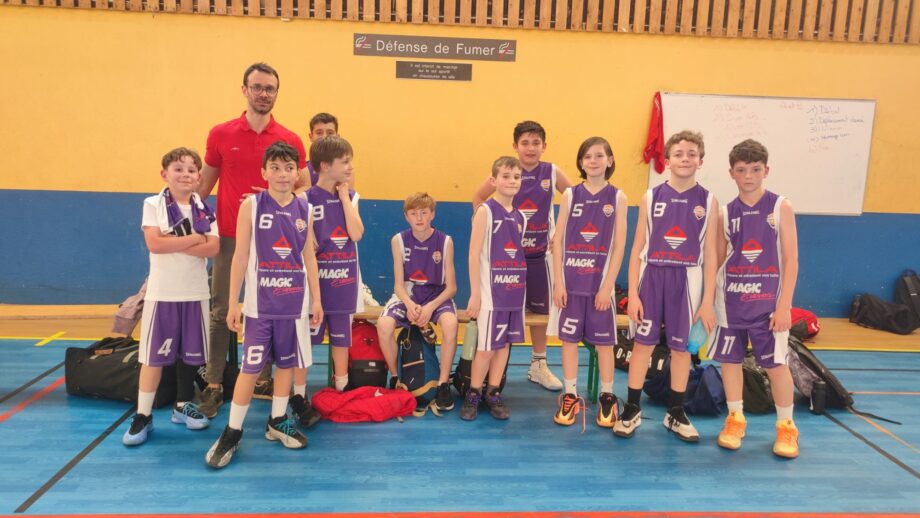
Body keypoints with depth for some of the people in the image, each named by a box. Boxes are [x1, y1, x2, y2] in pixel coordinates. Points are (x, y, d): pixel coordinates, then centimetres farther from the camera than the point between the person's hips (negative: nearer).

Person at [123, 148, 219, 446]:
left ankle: (183, 405, 29)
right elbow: (154, 244, -17)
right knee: (153, 356, 1)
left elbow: (213, 248, -9)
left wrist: (173, 244, -16)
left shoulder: (204, 209, 4)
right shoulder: (153, 204, -3)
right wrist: (194, 239, -13)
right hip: (162, 293, -3)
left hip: (195, 293, 3)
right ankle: (143, 416, 11)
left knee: (190, 353, 12)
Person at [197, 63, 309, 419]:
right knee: (221, 311, 3)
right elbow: (205, 183, 10)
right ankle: (213, 386, 12)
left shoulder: (291, 141, 1)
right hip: (229, 236, 0)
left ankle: (264, 381, 20)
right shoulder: (220, 135, 3)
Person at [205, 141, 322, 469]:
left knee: (287, 362, 12)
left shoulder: (304, 209, 4)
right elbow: (240, 256, -4)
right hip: (260, 301, -3)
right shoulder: (251, 206, -4)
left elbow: (309, 257, 9)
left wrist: (316, 298, 7)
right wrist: (233, 302, -6)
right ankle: (232, 432, 13)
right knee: (251, 365, 0)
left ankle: (277, 422, 28)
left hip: (295, 301, 3)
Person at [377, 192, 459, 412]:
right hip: (407, 294, 1)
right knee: (383, 324, -29)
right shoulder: (399, 240, -3)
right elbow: (398, 283, -2)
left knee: (450, 324, -35)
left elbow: (451, 287, -5)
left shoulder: (445, 241, -7)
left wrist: (430, 307, -21)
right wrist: (410, 305, -22)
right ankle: (395, 378, -5)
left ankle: (443, 384, -18)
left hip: (437, 295, -1)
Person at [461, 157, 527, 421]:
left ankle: (494, 393, 23)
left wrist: (521, 287, 6)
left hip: (515, 290, 6)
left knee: (505, 343, 10)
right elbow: (474, 254, -10)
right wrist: (475, 294, -14)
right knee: (486, 346, 0)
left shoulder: (520, 217, 10)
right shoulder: (485, 211, -7)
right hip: (491, 290, -5)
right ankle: (473, 394, 16)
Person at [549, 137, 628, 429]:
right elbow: (558, 240, 1)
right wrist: (558, 282, -5)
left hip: (600, 281, -1)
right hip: (571, 280, 1)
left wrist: (608, 285, -8)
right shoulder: (570, 195, 2)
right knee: (569, 338, 6)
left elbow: (619, 245, -2)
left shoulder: (617, 197, 1)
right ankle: (570, 396, 19)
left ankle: (607, 398, 21)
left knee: (604, 341, 7)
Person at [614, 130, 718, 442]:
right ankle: (632, 410, 18)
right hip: (652, 277, 0)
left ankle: (676, 413, 25)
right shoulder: (651, 198, 1)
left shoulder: (708, 201, 1)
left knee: (681, 346, 10)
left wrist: (708, 300, -2)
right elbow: (637, 249, 2)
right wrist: (633, 294, -4)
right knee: (643, 343, 5)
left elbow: (710, 254, 2)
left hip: (687, 281, 1)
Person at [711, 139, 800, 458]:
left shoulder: (781, 208, -2)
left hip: (768, 300, -2)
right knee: (729, 359, 7)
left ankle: (786, 427, 19)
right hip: (731, 300, 2)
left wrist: (784, 305, -10)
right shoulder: (725, 213, 4)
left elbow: (791, 260, -4)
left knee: (776, 363, 2)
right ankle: (735, 419, 24)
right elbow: (718, 261, 8)